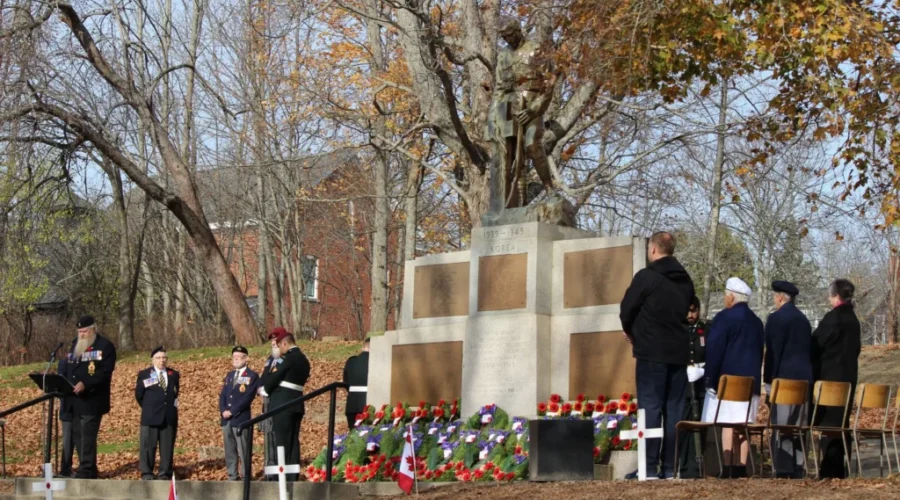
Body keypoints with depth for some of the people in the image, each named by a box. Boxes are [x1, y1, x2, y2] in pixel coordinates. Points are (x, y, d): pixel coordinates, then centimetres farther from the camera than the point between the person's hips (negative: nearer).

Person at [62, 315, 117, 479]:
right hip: (75, 400, 7)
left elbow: (105, 372, -15)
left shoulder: (105, 346, -6)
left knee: (87, 436, -10)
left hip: (92, 400, -7)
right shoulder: (75, 344, 17)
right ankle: (88, 470, 16)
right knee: (77, 435, 9)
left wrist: (85, 384, -25)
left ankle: (86, 471, -7)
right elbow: (68, 368, 21)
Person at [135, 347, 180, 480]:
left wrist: (172, 405, 10)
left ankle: (165, 474, 8)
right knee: (148, 446, 0)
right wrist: (148, 408, 5)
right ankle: (146, 473, 6)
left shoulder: (174, 375, 10)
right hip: (150, 416, -3)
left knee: (167, 447, 3)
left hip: (169, 417, 3)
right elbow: (138, 395, 3)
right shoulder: (144, 374, 1)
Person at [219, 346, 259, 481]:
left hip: (241, 419, -7)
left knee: (244, 451, -6)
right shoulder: (229, 375, 20)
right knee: (229, 451, 8)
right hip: (226, 419, 7)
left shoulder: (252, 376, -2)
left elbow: (248, 397, -12)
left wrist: (232, 411, -16)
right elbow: (222, 395, 15)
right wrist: (223, 411, -4)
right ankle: (232, 476, 13)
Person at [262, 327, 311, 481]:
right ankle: (293, 477, 7)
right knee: (293, 442, 8)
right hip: (297, 405, 9)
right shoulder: (303, 360, 15)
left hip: (283, 405, -9)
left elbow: (271, 381, -10)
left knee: (282, 442, -7)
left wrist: (267, 389, 10)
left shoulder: (290, 358, -12)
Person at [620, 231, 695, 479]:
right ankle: (670, 466, 6)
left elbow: (626, 310, -6)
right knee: (674, 410, 7)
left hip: (652, 352, -6)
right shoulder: (685, 280, 12)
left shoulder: (646, 276, -9)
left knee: (650, 409, -5)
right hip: (679, 352, 6)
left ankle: (649, 466, -8)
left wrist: (631, 333, 15)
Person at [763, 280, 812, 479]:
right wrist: (807, 376, 19)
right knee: (799, 426, 9)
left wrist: (769, 380, -6)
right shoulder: (803, 319, 14)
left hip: (783, 378, -7)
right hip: (803, 377, 7)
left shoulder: (776, 318, -8)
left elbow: (773, 351, -10)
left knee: (781, 425, -6)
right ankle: (797, 469, 11)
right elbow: (809, 350, 16)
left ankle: (783, 470, -9)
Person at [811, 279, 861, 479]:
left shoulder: (832, 318, -15)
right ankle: (838, 468, 16)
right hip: (848, 376, 8)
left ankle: (830, 468, -5)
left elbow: (816, 345, -9)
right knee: (841, 421, 12)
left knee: (827, 423, -3)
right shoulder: (853, 319, 9)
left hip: (830, 376, -8)